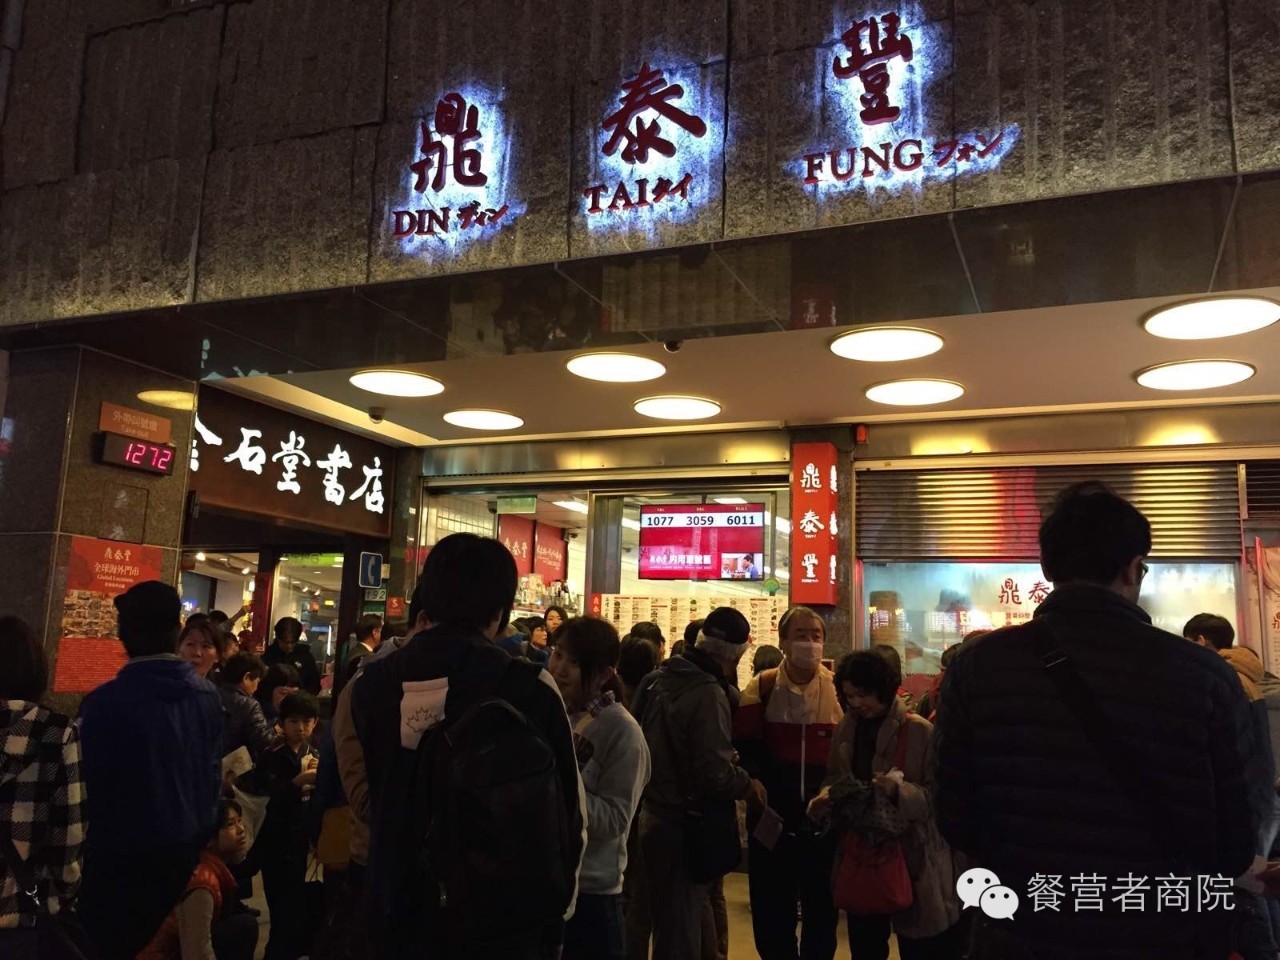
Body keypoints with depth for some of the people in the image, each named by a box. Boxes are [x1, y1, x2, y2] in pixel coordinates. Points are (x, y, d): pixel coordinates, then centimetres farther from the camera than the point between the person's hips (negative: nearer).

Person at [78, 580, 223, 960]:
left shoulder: (105, 702, -21)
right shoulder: (208, 695, -5)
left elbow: (89, 786, -12)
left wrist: (94, 835, 5)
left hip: (123, 853, -4)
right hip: (188, 847, 5)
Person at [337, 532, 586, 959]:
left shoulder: (369, 685, -7)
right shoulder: (531, 689, -17)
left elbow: (366, 800, 6)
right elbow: (568, 815, -7)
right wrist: (555, 908, 10)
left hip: (402, 917, 3)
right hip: (507, 923, -2)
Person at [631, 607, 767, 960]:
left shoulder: (656, 679, 4)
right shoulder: (708, 694, -22)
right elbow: (715, 774, -26)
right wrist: (749, 786, -8)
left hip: (652, 816, 8)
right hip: (685, 826, -8)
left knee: (666, 923, 23)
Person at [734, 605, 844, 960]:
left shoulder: (840, 689, 1)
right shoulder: (762, 687, -1)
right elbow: (745, 751, -4)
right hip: (773, 817, 0)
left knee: (822, 908, 12)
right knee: (771, 911, 8)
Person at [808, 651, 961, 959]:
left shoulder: (919, 730, -13)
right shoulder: (846, 728, 4)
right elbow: (834, 777, 13)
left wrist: (898, 791, -30)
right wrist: (826, 798, -8)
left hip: (910, 852, -5)